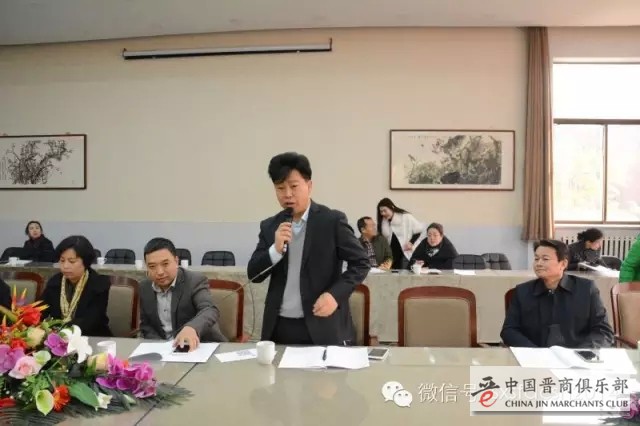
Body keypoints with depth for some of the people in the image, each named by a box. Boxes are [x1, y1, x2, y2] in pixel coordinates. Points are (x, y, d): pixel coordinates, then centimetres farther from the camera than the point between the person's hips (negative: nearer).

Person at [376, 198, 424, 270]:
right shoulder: (383, 221, 5)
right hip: (392, 254, 5)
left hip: (407, 253, -5)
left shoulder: (406, 217, -11)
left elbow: (419, 229, -4)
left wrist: (411, 242, -11)